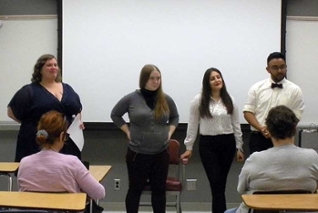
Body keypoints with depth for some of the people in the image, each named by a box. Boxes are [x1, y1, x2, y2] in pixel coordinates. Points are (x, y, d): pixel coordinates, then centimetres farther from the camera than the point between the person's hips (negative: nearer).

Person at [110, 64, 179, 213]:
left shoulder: (166, 100, 2)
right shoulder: (131, 98, -6)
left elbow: (175, 117, 18)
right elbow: (115, 115, 6)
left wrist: (169, 132, 3)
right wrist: (128, 131, -2)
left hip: (161, 154, 3)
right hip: (137, 154, -3)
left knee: (159, 189, 11)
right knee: (135, 189, 8)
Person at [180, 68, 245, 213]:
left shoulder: (230, 100, 6)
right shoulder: (199, 100, -2)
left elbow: (236, 125, 8)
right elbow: (192, 125, 2)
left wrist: (239, 147, 6)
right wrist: (189, 147, 1)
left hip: (227, 143, 3)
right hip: (207, 144, -3)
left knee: (221, 183, 10)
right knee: (216, 183, -9)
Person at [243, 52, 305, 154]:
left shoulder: (295, 90, 2)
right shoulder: (256, 88, 4)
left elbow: (296, 117, -2)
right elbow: (248, 112, 3)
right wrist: (261, 129, -13)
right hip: (258, 138, 1)